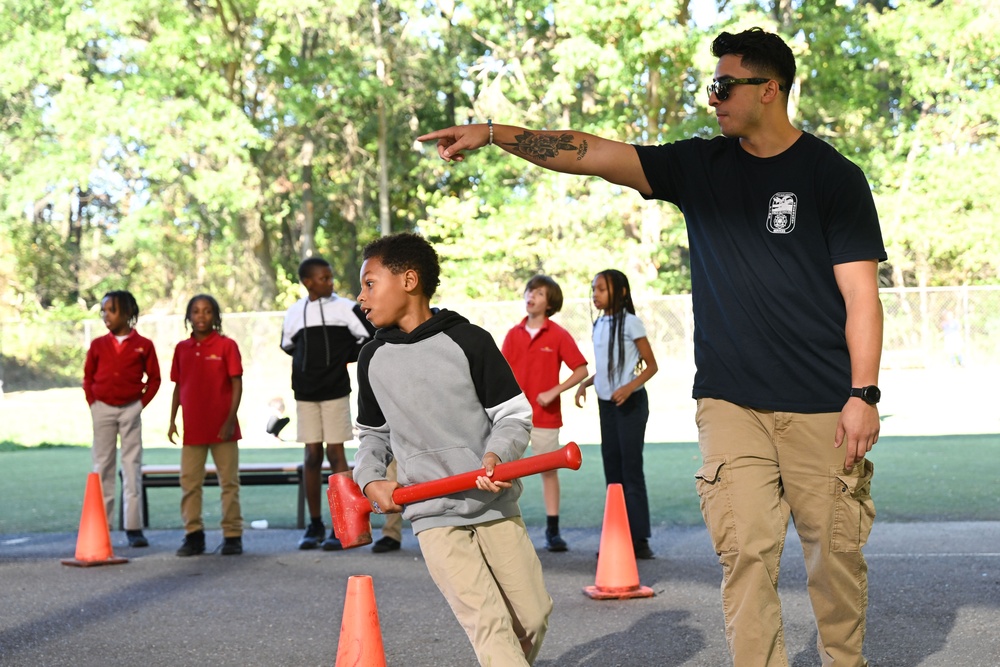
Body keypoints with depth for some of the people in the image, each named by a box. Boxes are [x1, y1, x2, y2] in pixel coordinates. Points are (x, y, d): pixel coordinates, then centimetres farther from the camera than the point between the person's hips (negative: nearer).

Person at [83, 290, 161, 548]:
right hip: (102, 408, 2)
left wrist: (142, 403, -3)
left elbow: (154, 378, 5)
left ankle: (134, 527, -2)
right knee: (102, 466, 4)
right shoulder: (97, 345, 5)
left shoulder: (143, 345, -1)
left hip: (130, 410, -2)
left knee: (132, 466, -2)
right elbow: (88, 377, 12)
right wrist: (92, 403, 3)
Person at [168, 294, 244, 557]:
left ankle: (233, 535, 7)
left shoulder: (226, 345, -3)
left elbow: (237, 385, -5)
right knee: (189, 481, 5)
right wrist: (172, 420, 6)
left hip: (222, 427, -4)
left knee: (229, 481, 2)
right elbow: (178, 387, 13)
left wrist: (231, 419, -13)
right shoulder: (182, 348, 8)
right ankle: (193, 535, 11)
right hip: (192, 427, 4)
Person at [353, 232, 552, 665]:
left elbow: (515, 414, -2)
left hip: (494, 504, 0)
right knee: (490, 625, -13)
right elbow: (373, 434, 19)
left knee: (533, 616, 5)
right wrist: (369, 478, 1)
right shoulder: (372, 359, 6)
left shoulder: (468, 340, -5)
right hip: (433, 517, 1)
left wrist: (498, 453, -21)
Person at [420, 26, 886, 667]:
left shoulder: (834, 176, -1)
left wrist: (864, 393, -11)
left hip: (822, 407, -2)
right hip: (730, 402, 2)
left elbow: (861, 292, -4)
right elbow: (591, 154, 4)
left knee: (836, 551, 4)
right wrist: (491, 132, -3)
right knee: (747, 552, -6)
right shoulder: (700, 166, 9)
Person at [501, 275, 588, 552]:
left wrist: (554, 392, -12)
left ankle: (553, 531, 11)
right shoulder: (513, 334, 7)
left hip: (546, 415, -2)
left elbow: (581, 370, -4)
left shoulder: (558, 335, -3)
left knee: (549, 471, 4)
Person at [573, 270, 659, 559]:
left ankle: (639, 538, -4)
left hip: (630, 403, -7)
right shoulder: (599, 325, 11)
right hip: (606, 403, 7)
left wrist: (629, 387, -22)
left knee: (631, 468, -7)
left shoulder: (630, 323, -9)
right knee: (612, 467, 8)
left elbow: (651, 365, -8)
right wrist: (585, 383, 3)